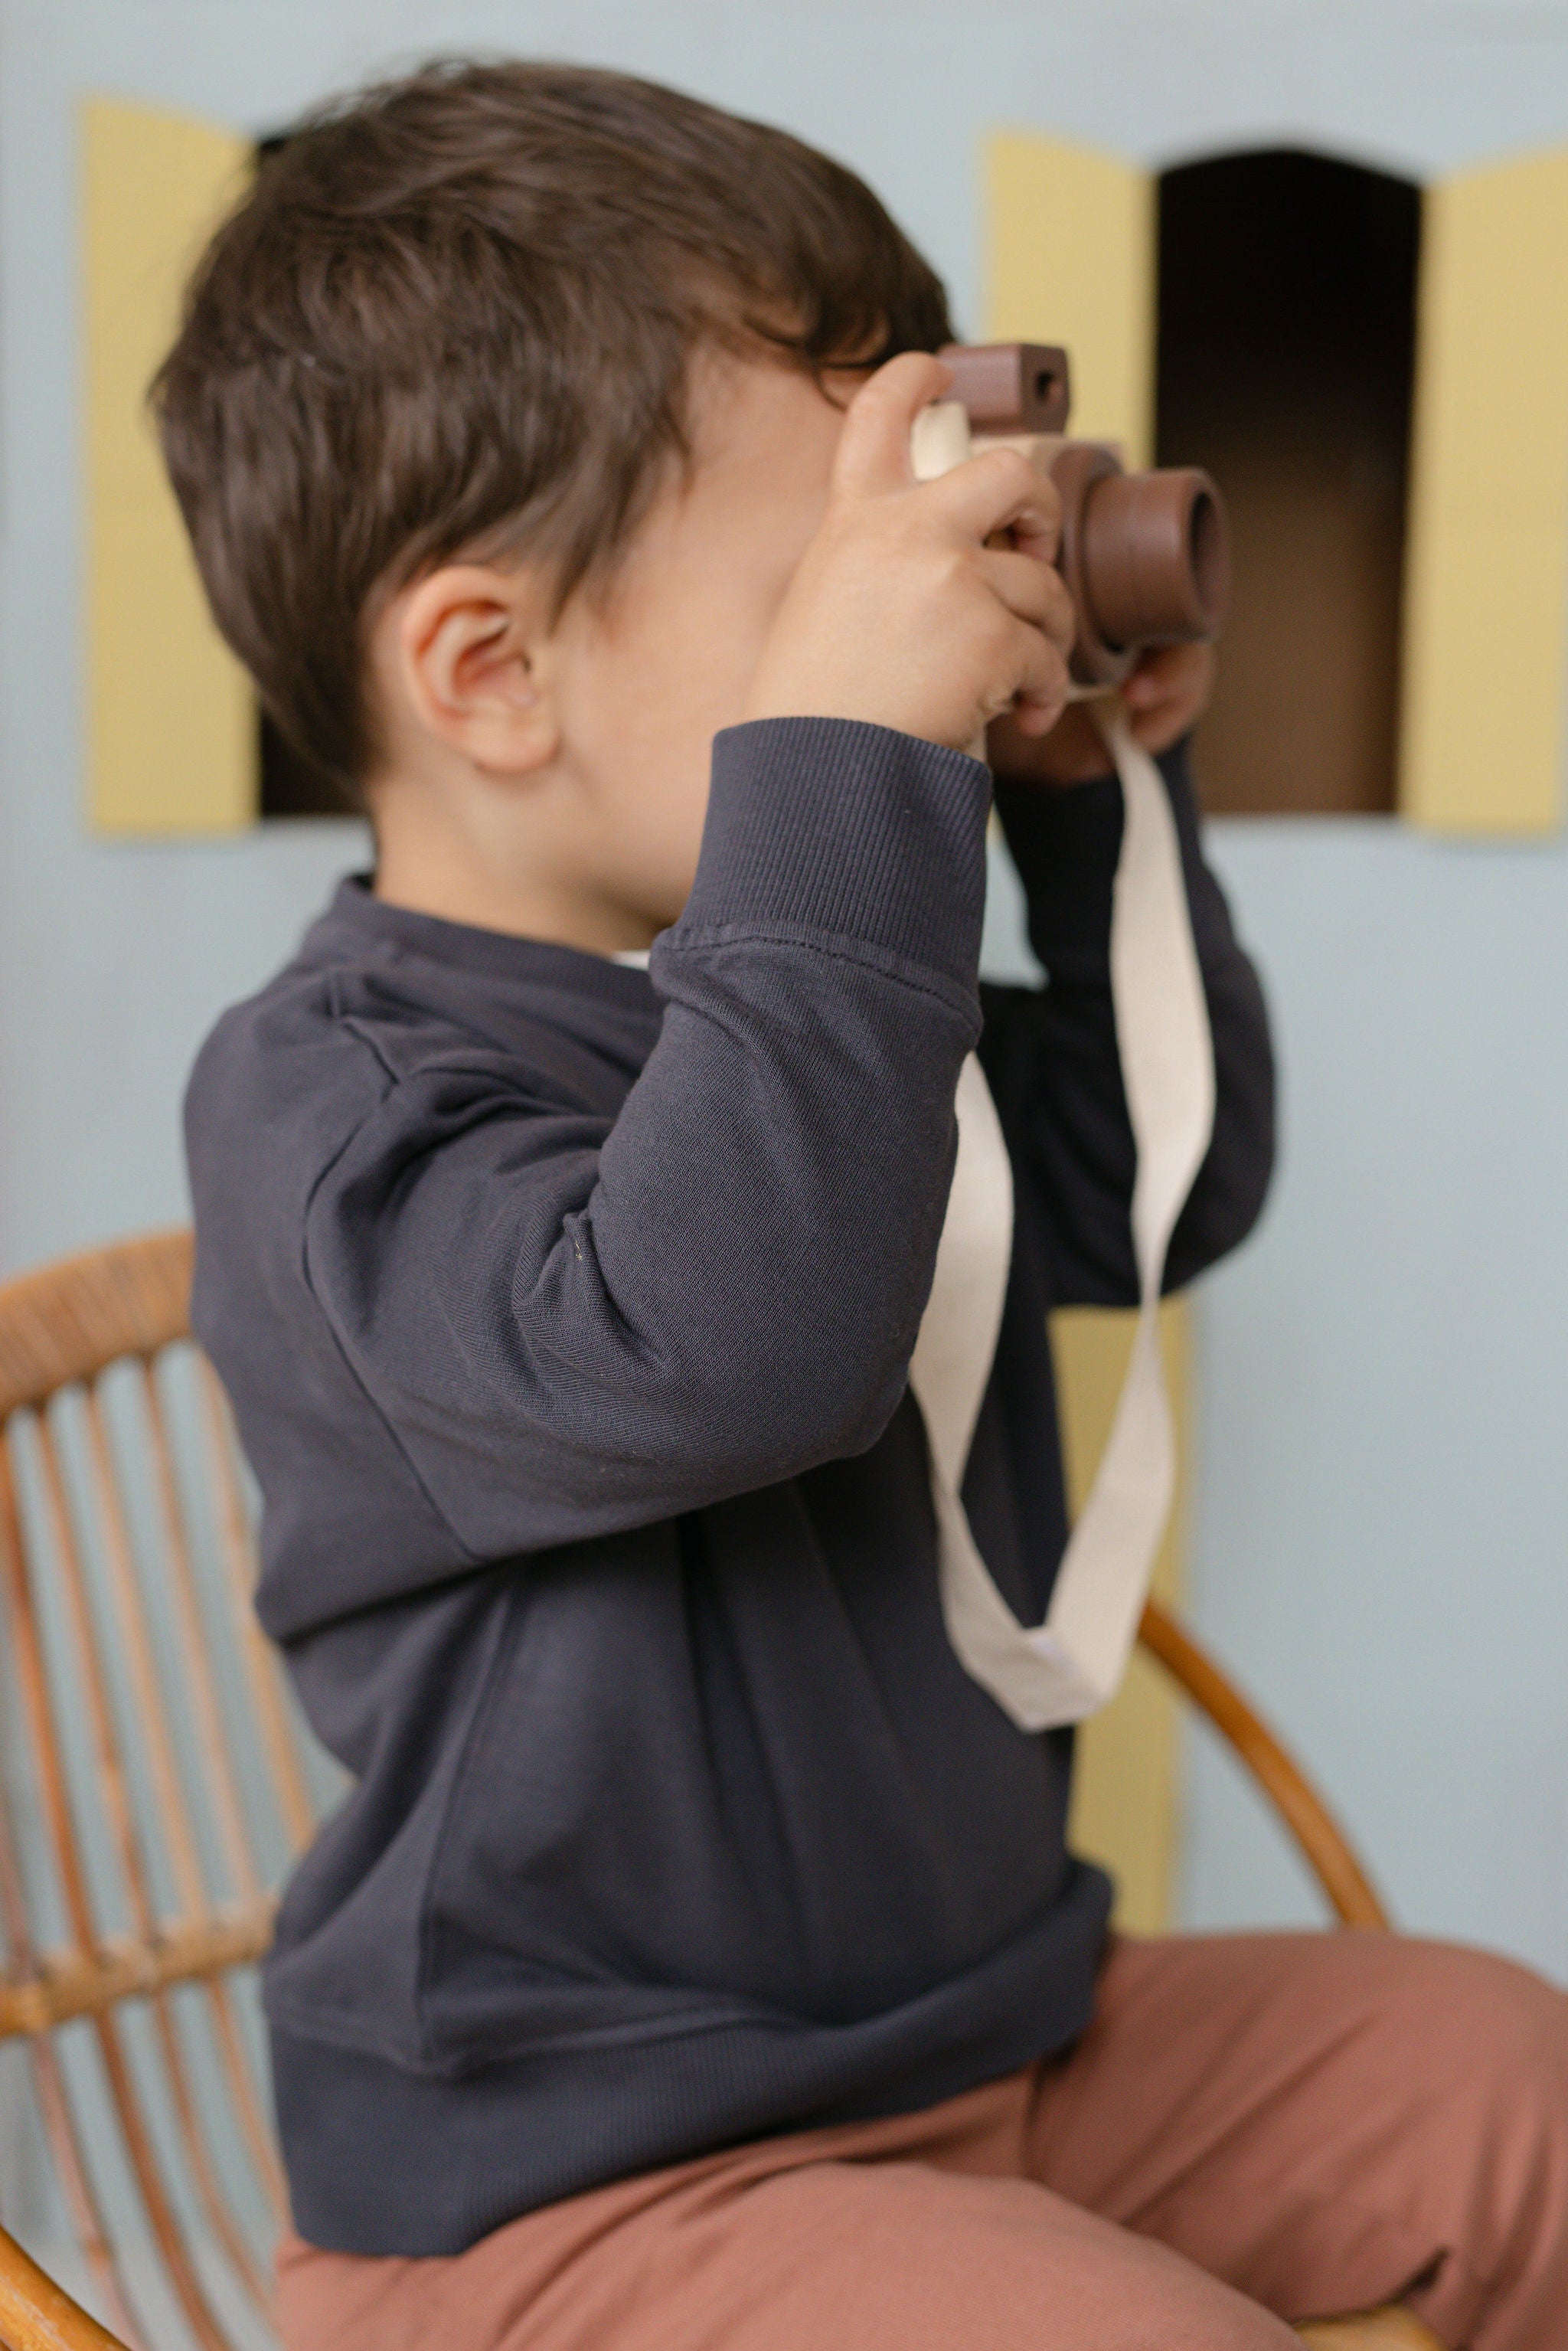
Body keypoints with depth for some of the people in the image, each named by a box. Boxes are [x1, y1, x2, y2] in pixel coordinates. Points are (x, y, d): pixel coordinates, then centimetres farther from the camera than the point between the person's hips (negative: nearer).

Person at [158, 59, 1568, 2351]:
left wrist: (1094, 793, 5)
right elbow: (717, 1350, -39)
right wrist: (848, 768, -38)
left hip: (984, 2014, 8)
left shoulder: (773, 984, 6)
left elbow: (1160, 1188, 17)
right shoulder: (333, 1092, -21)